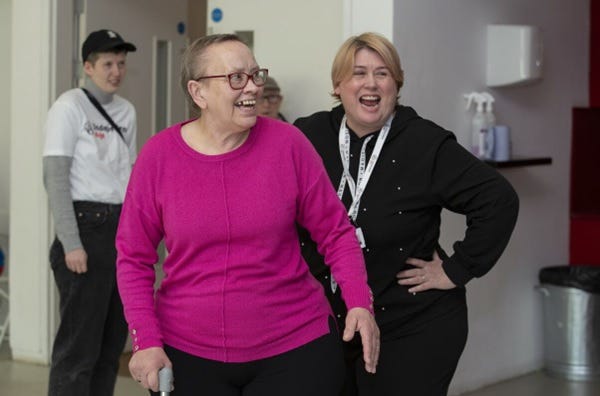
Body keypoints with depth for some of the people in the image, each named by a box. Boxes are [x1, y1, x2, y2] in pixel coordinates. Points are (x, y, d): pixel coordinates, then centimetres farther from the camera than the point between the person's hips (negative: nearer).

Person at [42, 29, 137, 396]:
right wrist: (71, 244, -17)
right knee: (80, 342, -6)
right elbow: (56, 179, -12)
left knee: (113, 338, 10)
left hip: (124, 228, 7)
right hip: (87, 226, -7)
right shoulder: (69, 107, -7)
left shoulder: (126, 111, 12)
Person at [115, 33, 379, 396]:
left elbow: (335, 232, 0)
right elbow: (135, 258, 0)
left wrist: (359, 302, -13)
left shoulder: (287, 143, -7)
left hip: (295, 347, 0)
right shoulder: (159, 155, -6)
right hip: (188, 355, 1)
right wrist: (147, 340, -8)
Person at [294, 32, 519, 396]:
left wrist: (457, 270, -11)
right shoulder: (308, 137, 0)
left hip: (414, 329, -4)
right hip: (326, 325, 4)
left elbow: (499, 201, -11)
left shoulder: (427, 145, -10)